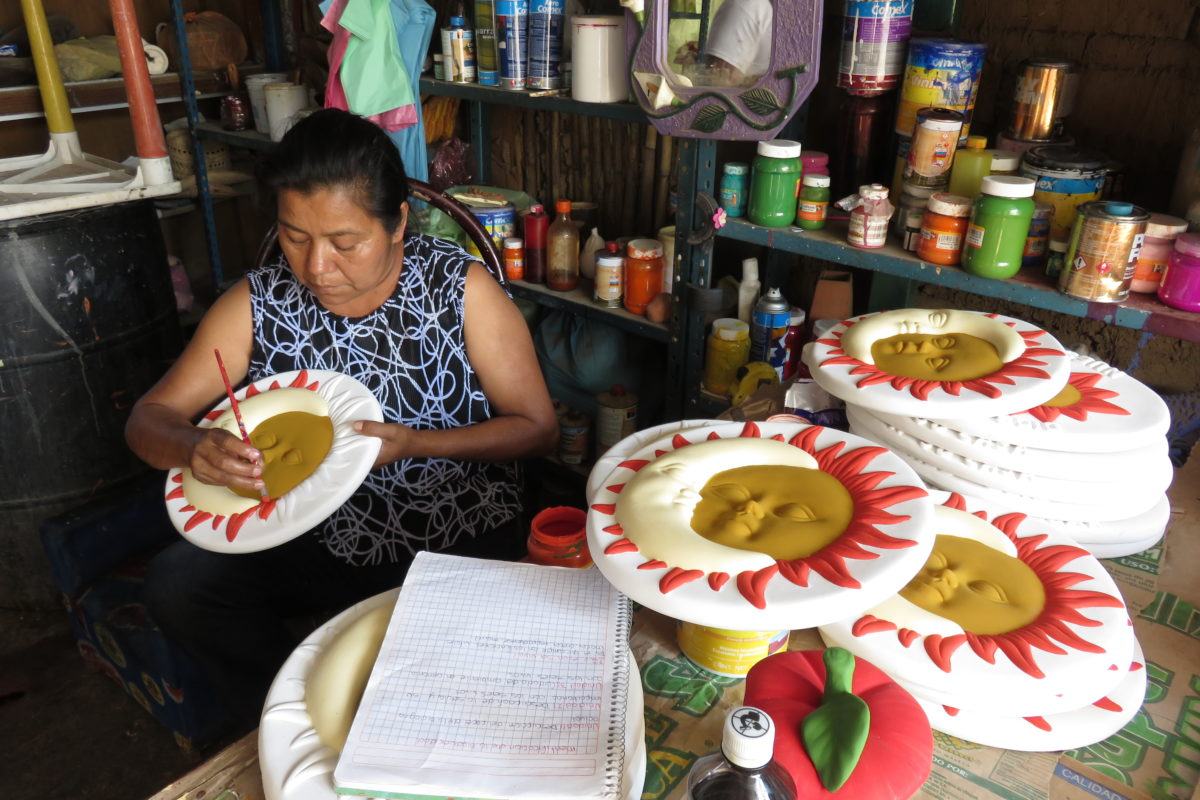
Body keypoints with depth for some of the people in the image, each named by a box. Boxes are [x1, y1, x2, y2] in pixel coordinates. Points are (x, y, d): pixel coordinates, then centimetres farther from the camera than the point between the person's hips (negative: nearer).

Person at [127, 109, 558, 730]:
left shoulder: (462, 290, -13)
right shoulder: (260, 303, -5)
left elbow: (538, 426, -9)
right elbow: (148, 418, 0)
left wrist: (411, 444, -24)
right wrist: (193, 450, -26)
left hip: (458, 543, -3)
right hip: (315, 538, 4)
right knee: (175, 585, -15)